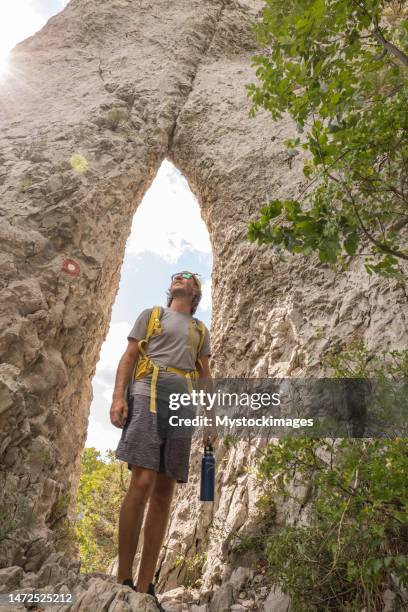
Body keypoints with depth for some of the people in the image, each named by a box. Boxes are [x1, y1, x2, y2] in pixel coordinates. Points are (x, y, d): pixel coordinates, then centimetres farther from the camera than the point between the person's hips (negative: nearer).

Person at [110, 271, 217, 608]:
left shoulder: (201, 330, 25)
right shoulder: (151, 314, 17)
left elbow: (205, 376, 20)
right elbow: (129, 357, 7)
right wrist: (119, 396, -8)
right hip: (149, 397, -3)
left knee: (165, 492, 0)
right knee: (142, 483, -15)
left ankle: (145, 587, 5)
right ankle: (123, 580, -5)